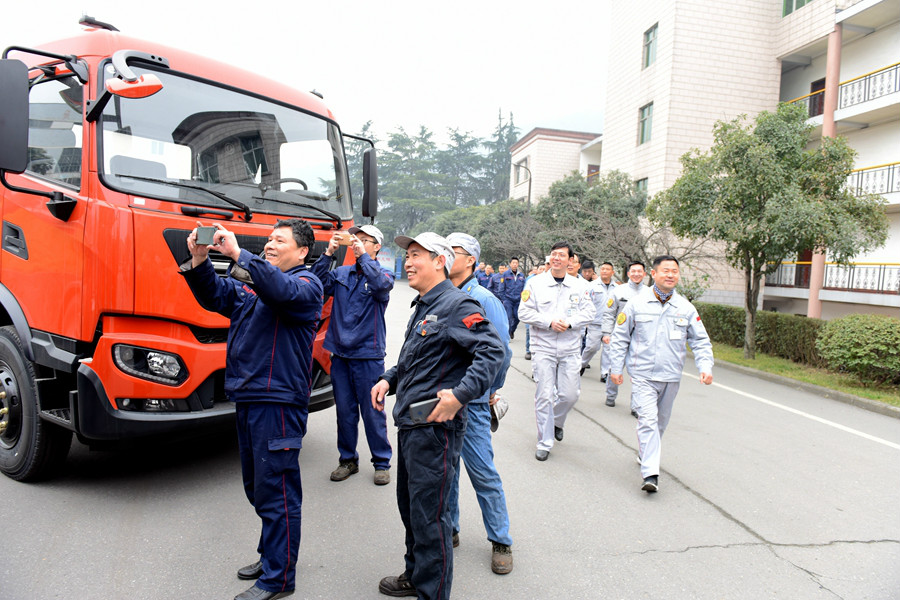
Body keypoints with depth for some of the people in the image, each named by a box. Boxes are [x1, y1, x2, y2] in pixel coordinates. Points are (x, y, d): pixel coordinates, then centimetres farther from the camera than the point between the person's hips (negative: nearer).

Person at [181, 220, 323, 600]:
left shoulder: (306, 284, -7)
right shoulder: (251, 280, 16)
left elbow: (282, 290, -28)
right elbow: (215, 298, 10)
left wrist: (238, 255, -29)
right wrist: (199, 262, -5)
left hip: (278, 401, -8)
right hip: (246, 398, 9)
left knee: (275, 491, 0)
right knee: (257, 486, 20)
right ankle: (271, 555, 38)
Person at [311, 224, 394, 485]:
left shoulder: (382, 273, 0)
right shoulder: (342, 273, 10)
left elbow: (382, 284, -22)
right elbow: (319, 283, -5)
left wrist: (363, 255, -23)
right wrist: (328, 253, -12)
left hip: (368, 354, -4)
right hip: (340, 352, 4)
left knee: (372, 412, 4)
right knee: (344, 410, 13)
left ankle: (382, 462, 19)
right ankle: (347, 459, 28)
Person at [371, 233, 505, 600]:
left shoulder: (457, 305, -14)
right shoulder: (422, 308, 16)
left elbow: (493, 352, -23)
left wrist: (460, 394, -30)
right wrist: (389, 379, 11)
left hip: (435, 427, -10)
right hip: (409, 423, 10)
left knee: (429, 514, 1)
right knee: (409, 506, 22)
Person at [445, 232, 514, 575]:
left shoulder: (483, 300, -10)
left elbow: (501, 351, -7)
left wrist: (492, 389, 2)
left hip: (471, 400, -5)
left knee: (482, 471, 2)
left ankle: (500, 541, 20)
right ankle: (449, 529, 33)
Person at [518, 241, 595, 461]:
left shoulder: (580, 286, 5)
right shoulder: (535, 283, -2)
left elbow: (588, 313, 3)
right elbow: (525, 312, -5)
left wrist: (569, 323, -15)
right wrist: (550, 322, -16)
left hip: (570, 350, 2)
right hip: (543, 348, -2)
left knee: (570, 395, 5)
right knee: (544, 396, -1)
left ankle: (556, 422, 39)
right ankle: (544, 443, 13)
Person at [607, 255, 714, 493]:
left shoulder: (686, 308, 3)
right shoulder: (636, 304, -4)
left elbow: (701, 341, 8)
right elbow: (619, 337, 2)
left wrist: (706, 367, -6)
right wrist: (615, 367, 0)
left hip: (671, 376, 4)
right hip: (643, 375, -4)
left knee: (661, 421, 18)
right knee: (648, 420, -14)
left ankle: (645, 454, 41)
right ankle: (650, 473, -12)